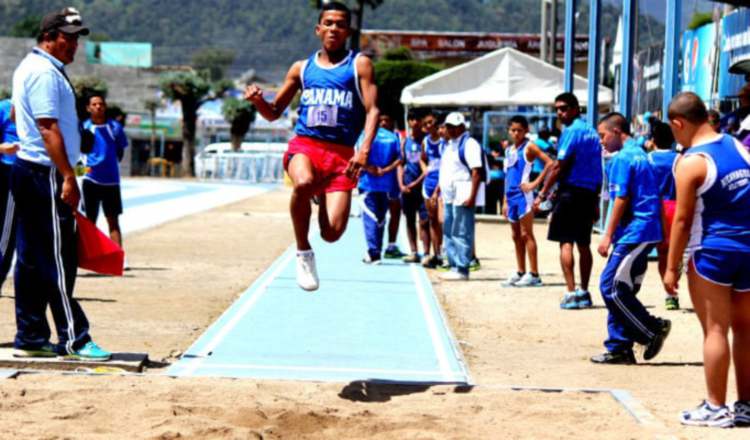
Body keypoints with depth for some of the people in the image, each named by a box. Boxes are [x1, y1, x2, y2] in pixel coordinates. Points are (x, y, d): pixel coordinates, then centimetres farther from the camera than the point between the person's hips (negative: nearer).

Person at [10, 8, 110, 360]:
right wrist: (68, 176, -23)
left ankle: (30, 339, 14)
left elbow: (18, 114, 29)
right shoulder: (45, 72, -14)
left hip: (27, 172, 11)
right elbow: (48, 126, -21)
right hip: (45, 175, -11)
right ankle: (73, 339, -6)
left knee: (32, 260, 10)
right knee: (58, 259, -8)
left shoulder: (29, 68, 18)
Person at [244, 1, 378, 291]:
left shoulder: (359, 65, 8)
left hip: (341, 153, -1)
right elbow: (274, 113, 21)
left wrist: (364, 150, -18)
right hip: (304, 145, 1)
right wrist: (258, 100, -3)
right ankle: (303, 253, -16)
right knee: (303, 183, -38)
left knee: (332, 232, -15)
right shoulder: (302, 68, 15)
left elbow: (372, 111, -2)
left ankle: (323, 196, 23)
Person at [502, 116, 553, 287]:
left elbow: (549, 163, -16)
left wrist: (536, 183, -17)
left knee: (526, 234, -7)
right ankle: (520, 272, 17)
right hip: (512, 197, 7)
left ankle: (534, 274, -5)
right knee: (516, 236, 10)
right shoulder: (509, 150, 15)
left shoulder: (529, 147, -5)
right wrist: (505, 201, 17)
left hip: (524, 196, -7)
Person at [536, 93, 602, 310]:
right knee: (583, 244, 12)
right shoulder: (592, 132, 14)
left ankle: (571, 293, -12)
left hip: (571, 191, -8)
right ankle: (584, 292, 15)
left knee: (566, 242, -6)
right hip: (590, 193, 8)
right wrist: (595, 201, 21)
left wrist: (542, 194, -11)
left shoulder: (571, 131, -11)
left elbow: (559, 166, -15)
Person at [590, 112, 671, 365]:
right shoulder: (640, 154, 18)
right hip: (646, 232, 10)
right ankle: (619, 349, 9)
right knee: (618, 290, 9)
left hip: (634, 233, -10)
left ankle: (654, 329, -2)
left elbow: (621, 199, -15)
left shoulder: (623, 158, -11)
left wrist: (608, 235, -12)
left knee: (612, 288, -8)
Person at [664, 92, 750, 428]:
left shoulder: (690, 162, -13)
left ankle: (715, 408, 4)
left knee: (715, 330, 0)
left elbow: (683, 219, -12)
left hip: (713, 250, -7)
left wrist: (671, 268, -7)